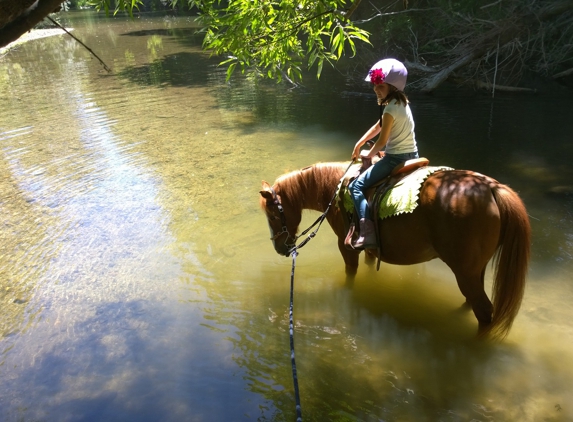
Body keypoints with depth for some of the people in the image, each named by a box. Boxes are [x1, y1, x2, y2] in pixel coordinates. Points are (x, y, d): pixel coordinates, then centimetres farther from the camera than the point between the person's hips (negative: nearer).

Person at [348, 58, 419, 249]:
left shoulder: (391, 108, -18)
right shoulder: (402, 102, 12)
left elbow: (382, 140, -17)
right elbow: (378, 126, 19)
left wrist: (369, 154, 2)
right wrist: (359, 144, 20)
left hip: (395, 158, -10)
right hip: (411, 155, 10)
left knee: (356, 186, -7)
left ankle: (367, 233, -17)